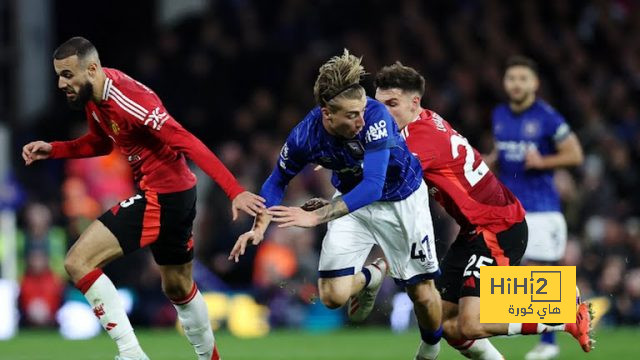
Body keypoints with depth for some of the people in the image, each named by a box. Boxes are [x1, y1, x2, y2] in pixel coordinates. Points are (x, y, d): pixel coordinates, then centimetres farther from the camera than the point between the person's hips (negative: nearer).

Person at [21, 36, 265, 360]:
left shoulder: (127, 100, -26)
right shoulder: (95, 96, 2)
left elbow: (188, 143, -28)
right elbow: (100, 143, 22)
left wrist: (234, 191, -32)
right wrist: (52, 150, 7)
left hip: (161, 197, -10)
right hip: (175, 192, 10)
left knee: (78, 262, -16)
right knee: (178, 287, 26)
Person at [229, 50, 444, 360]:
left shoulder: (375, 116, -36)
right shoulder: (304, 137, -26)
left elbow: (372, 186, -44)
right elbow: (277, 181, -5)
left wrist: (315, 216, -52)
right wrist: (259, 228, -20)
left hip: (402, 198, -2)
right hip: (353, 202, 2)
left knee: (422, 294, -1)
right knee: (333, 296, -11)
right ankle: (372, 275, 24)